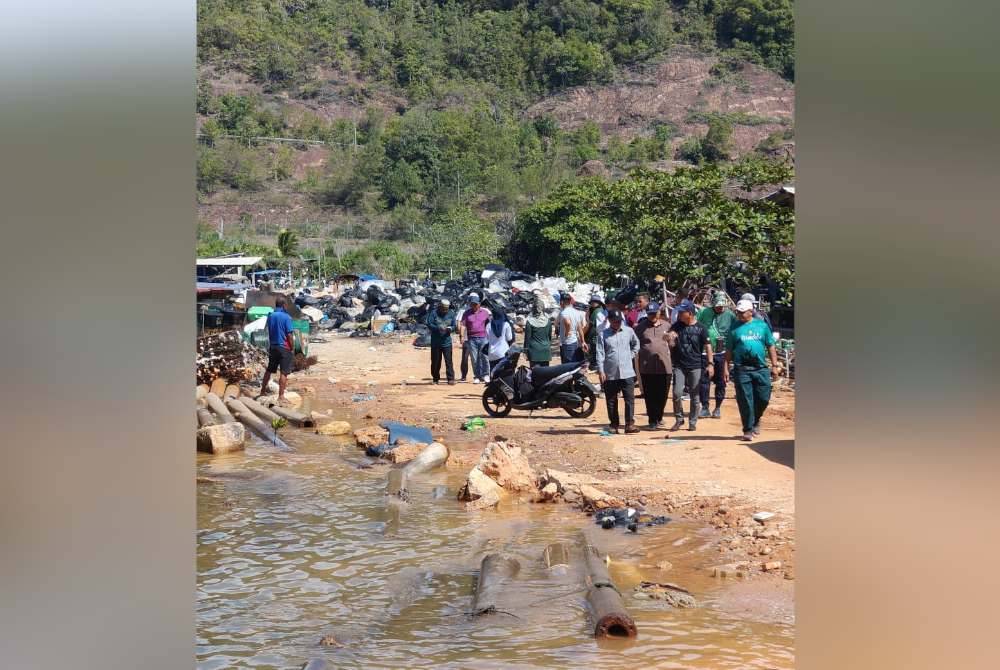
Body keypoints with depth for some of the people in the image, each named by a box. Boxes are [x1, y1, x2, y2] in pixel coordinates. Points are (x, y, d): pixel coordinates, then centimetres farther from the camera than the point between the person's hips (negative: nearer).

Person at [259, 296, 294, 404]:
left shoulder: (270, 316, 3)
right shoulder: (286, 317, -14)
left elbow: (267, 331, 10)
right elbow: (289, 335, -13)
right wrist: (292, 348, -3)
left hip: (272, 346, 6)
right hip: (284, 347, -6)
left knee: (269, 370, 20)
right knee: (284, 373, -3)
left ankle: (263, 390, 32)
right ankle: (281, 397, -5)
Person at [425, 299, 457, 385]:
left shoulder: (451, 314, 8)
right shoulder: (434, 313, 0)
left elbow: (455, 326, 8)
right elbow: (429, 324, -7)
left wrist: (450, 328, -16)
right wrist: (438, 328, -23)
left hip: (447, 341, 1)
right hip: (435, 341, -1)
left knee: (448, 361, -7)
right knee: (435, 361, 5)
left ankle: (451, 378, -7)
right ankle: (436, 378, 18)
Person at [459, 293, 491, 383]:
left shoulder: (485, 312, 10)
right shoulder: (467, 313, 8)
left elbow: (488, 325, 13)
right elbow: (463, 325, 0)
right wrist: (462, 336, -13)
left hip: (483, 338, 0)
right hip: (471, 339, 0)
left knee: (484, 357, -7)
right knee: (474, 359, 1)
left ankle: (485, 375, 0)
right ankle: (477, 377, 7)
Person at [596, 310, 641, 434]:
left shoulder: (628, 331, 4)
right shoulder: (603, 334, -2)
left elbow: (636, 344, 22)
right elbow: (600, 353, -5)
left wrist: (631, 354, 8)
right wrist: (601, 370, -11)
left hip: (627, 373, 1)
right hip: (610, 374, -1)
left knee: (630, 399, -5)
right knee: (611, 401, 6)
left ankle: (630, 424, -3)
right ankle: (613, 425, 14)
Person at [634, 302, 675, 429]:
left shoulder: (667, 326, 10)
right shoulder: (640, 327, 3)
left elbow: (673, 344, 13)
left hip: (664, 366, 2)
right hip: (646, 366, -2)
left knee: (662, 395, 7)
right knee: (650, 395, 2)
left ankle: (659, 417, 24)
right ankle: (652, 420, 10)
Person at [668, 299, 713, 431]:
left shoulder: (700, 328, -3)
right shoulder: (676, 326, 4)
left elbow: (707, 346, -1)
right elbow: (672, 343, 3)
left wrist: (710, 363, -9)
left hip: (695, 367, -1)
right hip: (679, 366, 1)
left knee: (695, 396, 5)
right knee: (677, 393, -7)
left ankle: (693, 422, 16)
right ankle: (679, 419, 11)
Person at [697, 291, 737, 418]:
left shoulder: (730, 316, 1)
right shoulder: (704, 313, 3)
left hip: (721, 354, 0)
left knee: (720, 381, 6)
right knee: (704, 380, -1)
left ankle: (718, 408, 17)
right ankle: (705, 408, 6)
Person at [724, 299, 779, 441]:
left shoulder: (762, 326, 10)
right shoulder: (735, 328, 8)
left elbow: (770, 347, 12)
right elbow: (729, 351, 8)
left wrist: (774, 364, 3)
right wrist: (726, 368, 2)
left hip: (761, 368, 1)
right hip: (741, 369, -1)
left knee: (763, 398, 0)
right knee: (745, 400, -2)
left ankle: (755, 420, 28)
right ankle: (748, 430, 7)